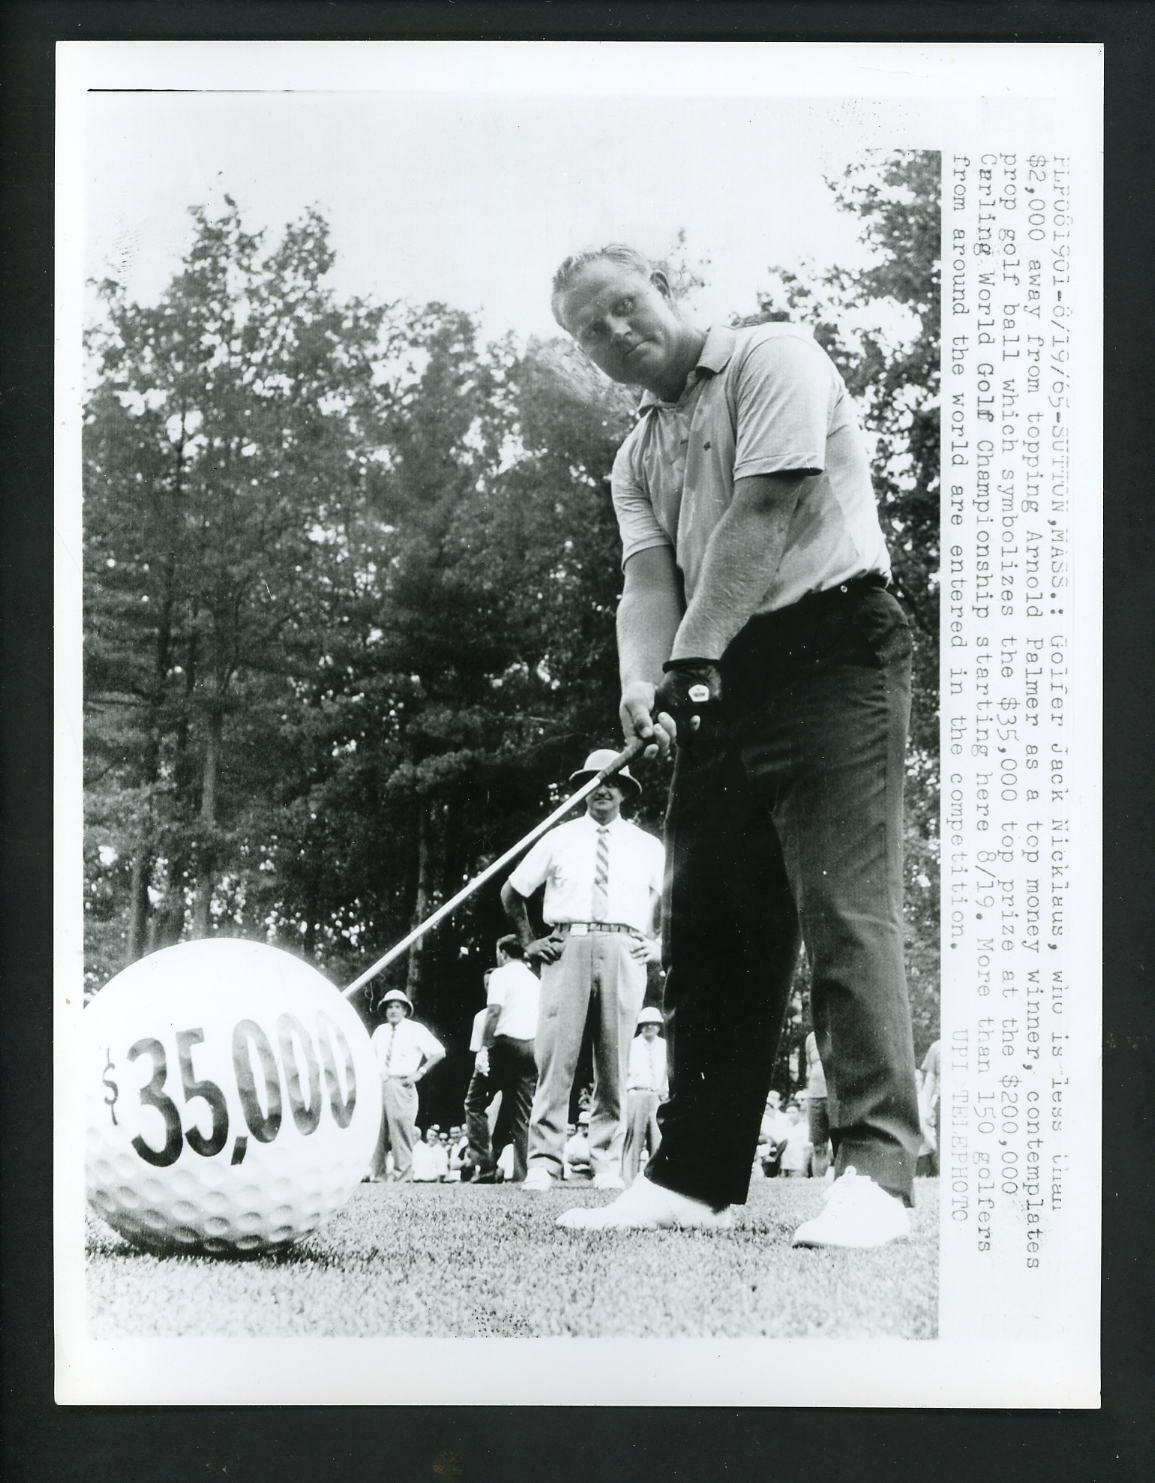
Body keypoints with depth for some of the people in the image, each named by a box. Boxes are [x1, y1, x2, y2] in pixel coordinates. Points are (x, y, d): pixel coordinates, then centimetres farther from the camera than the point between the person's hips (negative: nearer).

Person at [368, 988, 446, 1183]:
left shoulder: (415, 1030, 3)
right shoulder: (380, 1031, 18)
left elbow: (439, 1052, -1)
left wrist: (420, 1073, -6)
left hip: (401, 1085, -5)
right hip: (377, 1084, 5)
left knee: (400, 1130, -10)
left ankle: (403, 1174, -8)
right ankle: (377, 1174, 6)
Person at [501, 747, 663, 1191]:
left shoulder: (646, 847, 15)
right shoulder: (559, 839, 14)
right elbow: (511, 893, 20)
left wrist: (657, 942, 9)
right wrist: (529, 942, 11)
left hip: (623, 952, 1)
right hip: (567, 946, -1)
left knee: (614, 1063, -2)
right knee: (556, 1055, -10)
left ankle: (607, 1164, 2)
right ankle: (543, 1163, -10)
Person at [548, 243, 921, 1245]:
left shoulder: (772, 357, 0)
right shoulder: (637, 459, 20)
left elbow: (764, 512, -12)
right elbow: (647, 579, 6)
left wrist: (694, 654, -19)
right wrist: (643, 682, -16)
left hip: (830, 648, -7)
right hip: (719, 682, 8)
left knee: (845, 904, -15)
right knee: (708, 927, 4)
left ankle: (877, 1169, -19)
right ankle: (695, 1177, 7)